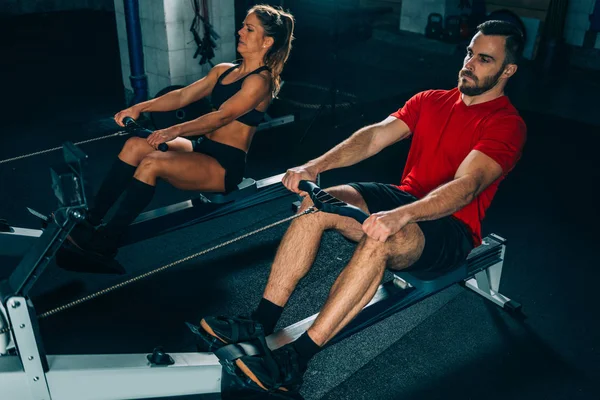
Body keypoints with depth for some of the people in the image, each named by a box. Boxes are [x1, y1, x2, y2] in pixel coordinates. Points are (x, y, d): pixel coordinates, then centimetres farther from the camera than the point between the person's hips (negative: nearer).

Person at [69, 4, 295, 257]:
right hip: (202, 150, 8)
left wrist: (175, 131, -32)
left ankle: (105, 240, -17)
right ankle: (90, 219, -9)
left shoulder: (260, 81, -11)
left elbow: (221, 116, -22)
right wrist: (140, 107, -4)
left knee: (152, 163, -27)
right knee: (136, 145, -12)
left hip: (226, 166, -8)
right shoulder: (223, 71, 15)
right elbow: (183, 96, 9)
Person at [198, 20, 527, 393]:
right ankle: (262, 322, -19)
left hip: (452, 227, -6)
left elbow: (465, 186, -27)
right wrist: (315, 165, -19)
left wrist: (400, 216, -44)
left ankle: (296, 360, -34)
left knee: (379, 240, -38)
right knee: (318, 202, -19)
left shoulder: (506, 124, -11)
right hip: (407, 199, 6)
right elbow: (375, 136, -4)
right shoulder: (431, 101, 9)